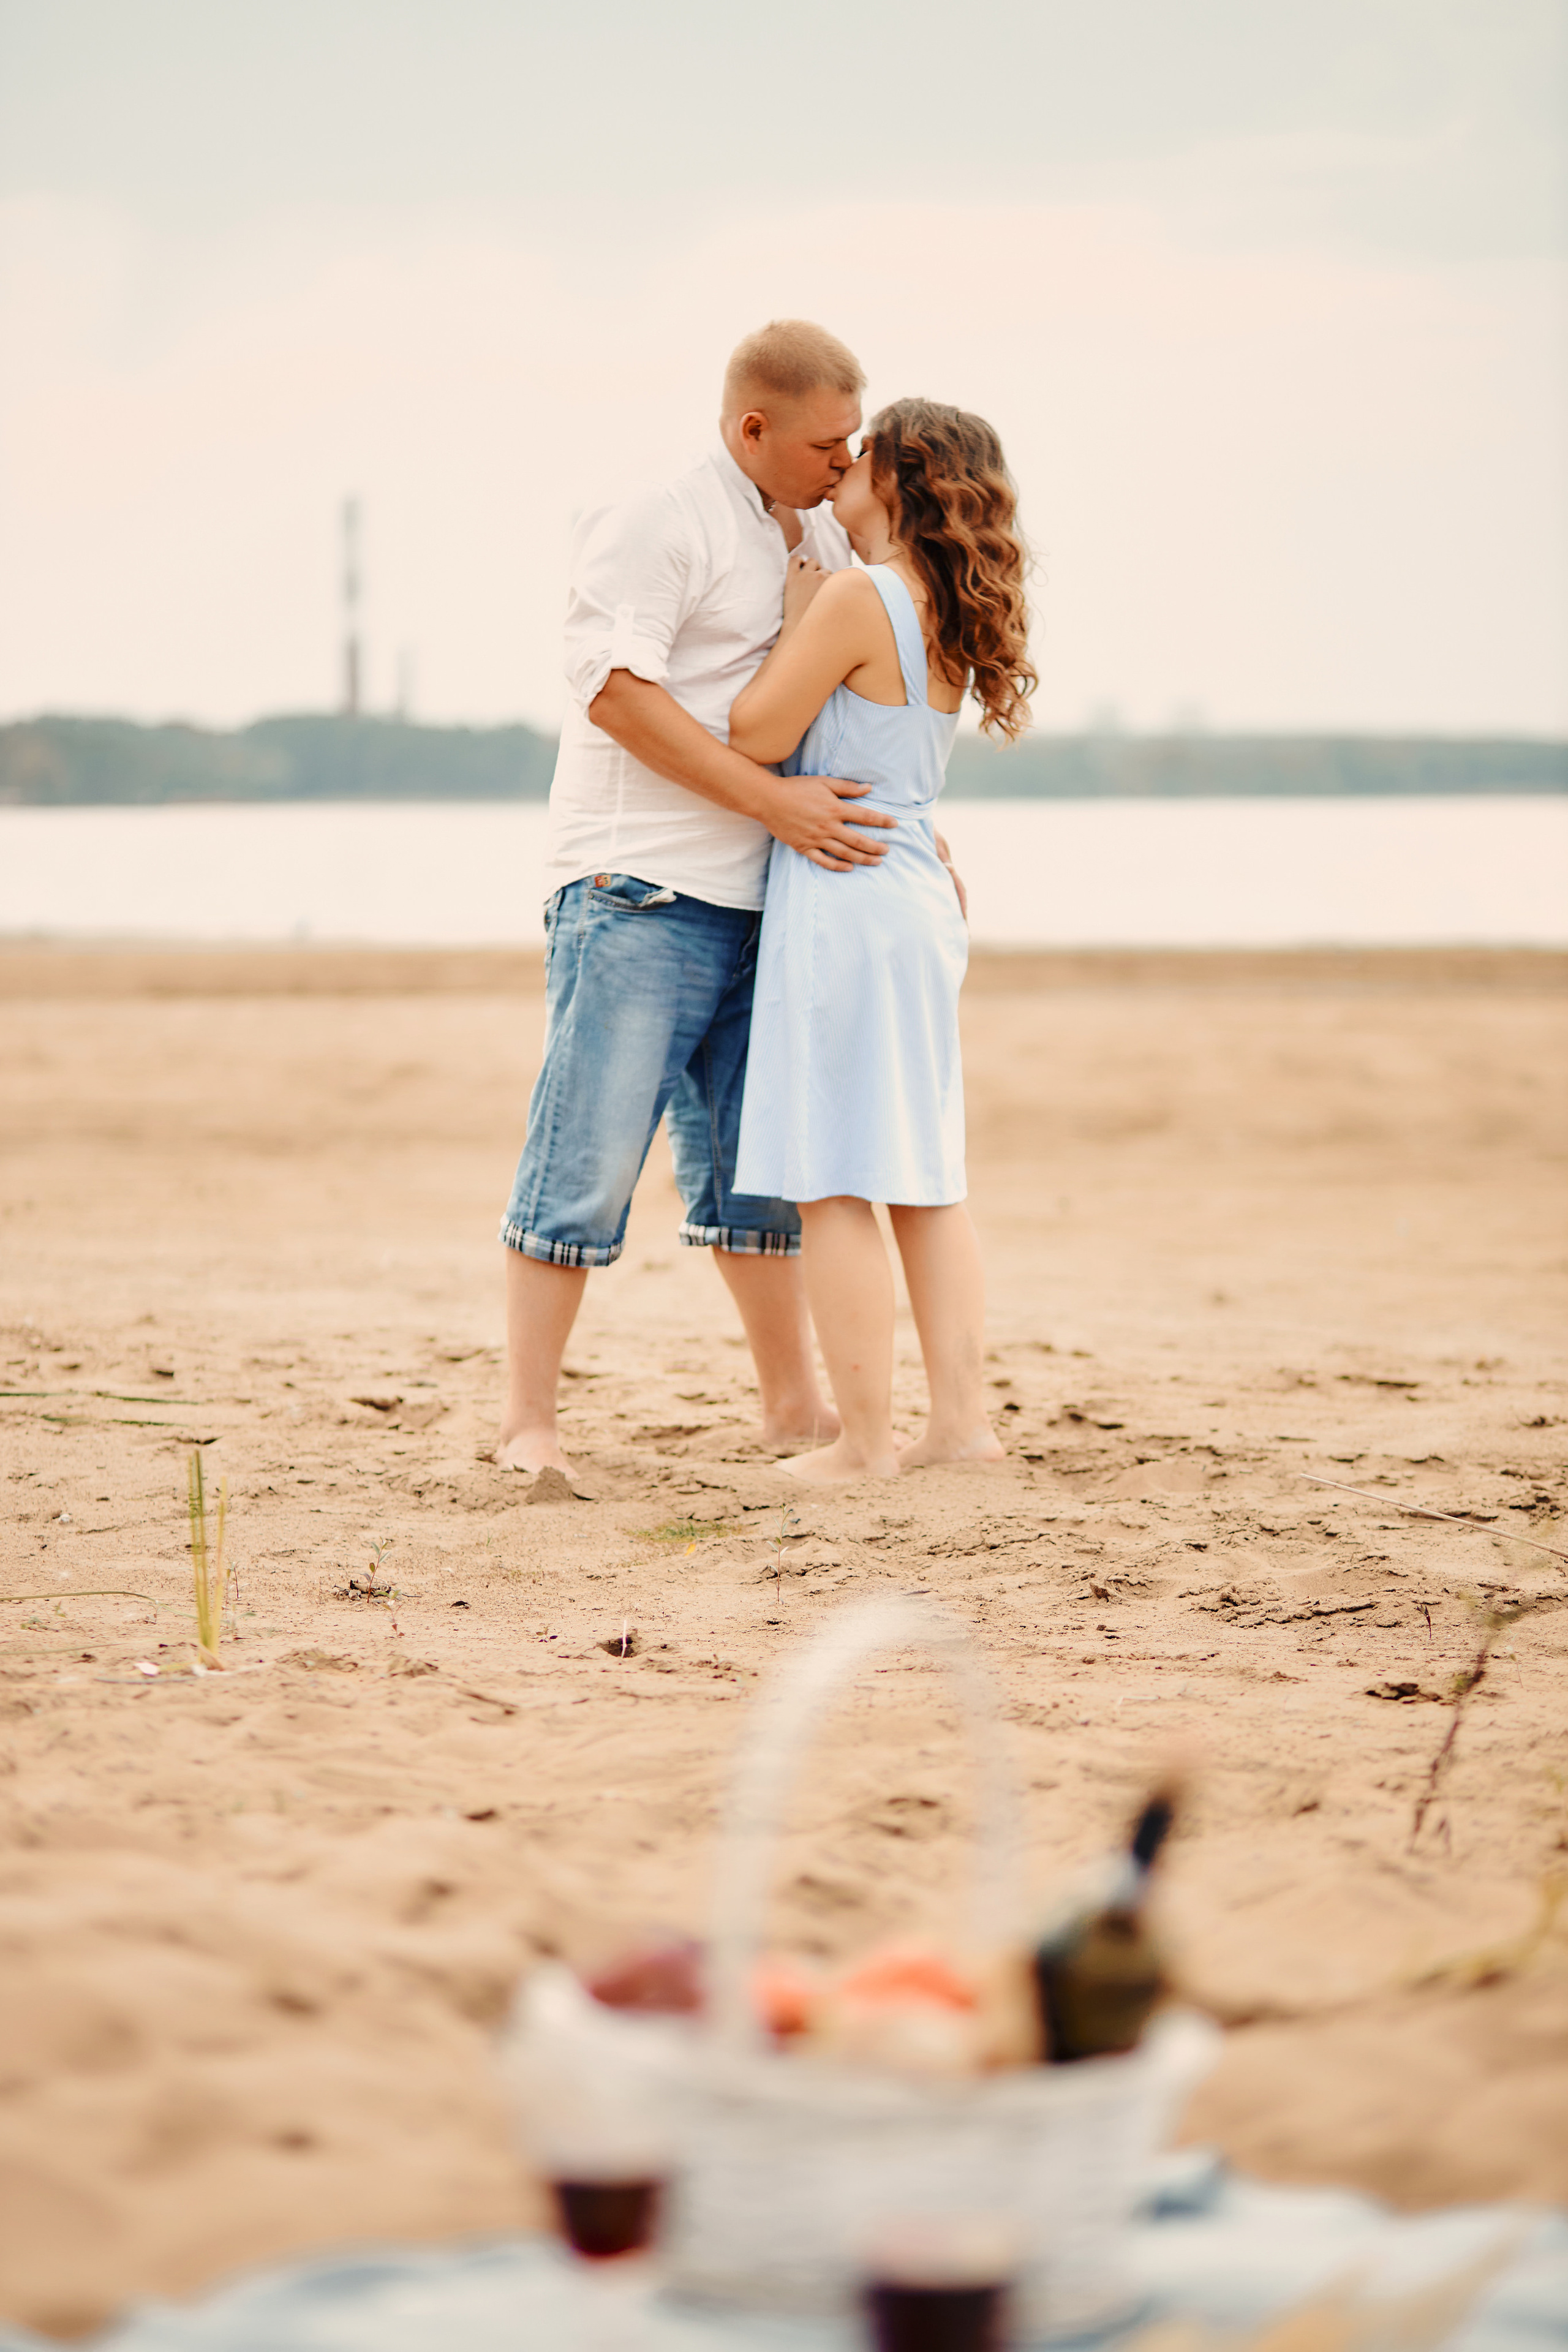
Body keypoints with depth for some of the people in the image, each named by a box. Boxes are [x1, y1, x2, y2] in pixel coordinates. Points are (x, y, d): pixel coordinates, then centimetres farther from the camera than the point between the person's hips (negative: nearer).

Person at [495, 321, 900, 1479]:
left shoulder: (822, 540, 17)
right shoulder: (658, 528, -9)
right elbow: (617, 689, -18)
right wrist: (774, 800, -21)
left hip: (759, 899, 8)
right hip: (639, 890, -8)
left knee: (756, 1160, 14)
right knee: (590, 1155, -7)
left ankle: (794, 1403, 22)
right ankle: (529, 1419, -2)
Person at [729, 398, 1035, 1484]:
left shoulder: (859, 599, -15)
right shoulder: (954, 616, 10)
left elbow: (758, 734, -12)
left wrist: (795, 619, -1)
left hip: (841, 902, -9)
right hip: (921, 903, 9)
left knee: (834, 1184, -4)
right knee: (926, 1177, 13)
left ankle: (866, 1439, -2)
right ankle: (962, 1417, 13)